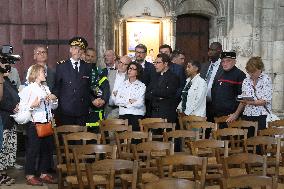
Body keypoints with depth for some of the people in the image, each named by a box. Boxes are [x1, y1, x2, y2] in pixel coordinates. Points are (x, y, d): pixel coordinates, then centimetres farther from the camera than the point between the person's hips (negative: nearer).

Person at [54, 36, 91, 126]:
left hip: (82, 111, 2)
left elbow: (89, 87, 13)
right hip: (66, 110, -2)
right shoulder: (61, 66, 3)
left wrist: (88, 103, 6)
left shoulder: (87, 67, 9)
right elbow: (56, 87, 7)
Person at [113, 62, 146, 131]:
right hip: (123, 114, 3)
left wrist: (123, 103, -4)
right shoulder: (123, 84, 12)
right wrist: (129, 101, -8)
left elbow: (140, 103, -11)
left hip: (137, 115, -2)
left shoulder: (141, 86, 1)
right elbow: (116, 101, 3)